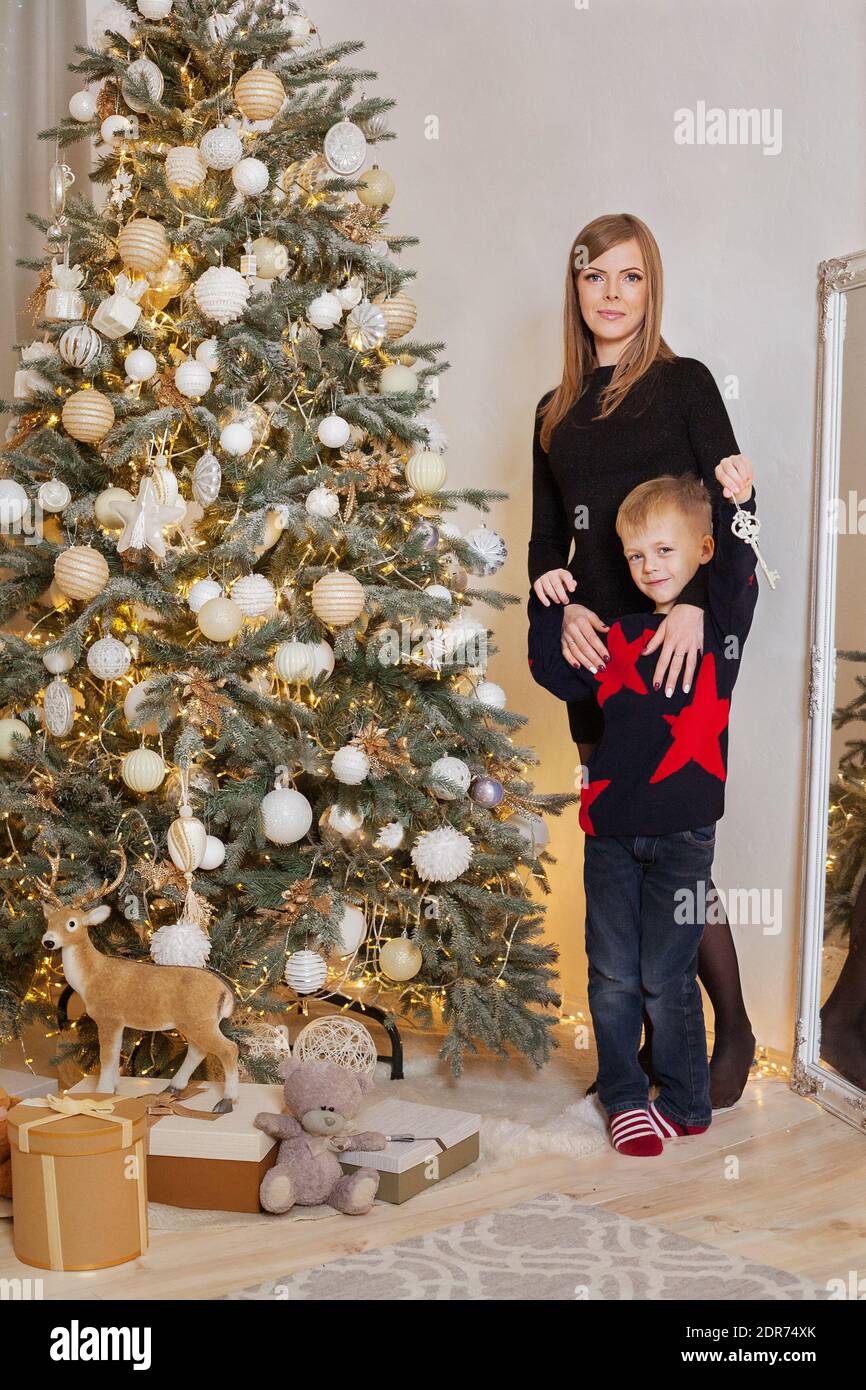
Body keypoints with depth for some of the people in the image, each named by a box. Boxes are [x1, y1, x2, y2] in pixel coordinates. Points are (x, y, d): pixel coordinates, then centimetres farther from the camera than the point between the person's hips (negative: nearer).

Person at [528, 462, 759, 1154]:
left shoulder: (719, 623, -4)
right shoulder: (618, 635, 7)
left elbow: (738, 574, -23)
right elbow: (559, 677, 15)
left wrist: (738, 505, -38)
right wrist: (548, 610, 3)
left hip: (683, 833, -4)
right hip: (611, 828, 4)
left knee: (667, 978, 5)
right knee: (612, 976, 10)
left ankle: (684, 1103, 23)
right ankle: (625, 1098, 26)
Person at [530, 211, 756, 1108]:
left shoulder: (682, 384, 2)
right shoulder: (557, 411, 17)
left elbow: (732, 512, -5)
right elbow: (546, 536, 16)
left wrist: (695, 605, -21)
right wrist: (563, 605, -5)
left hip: (675, 641, -5)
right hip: (594, 647, 5)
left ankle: (733, 1029, 11)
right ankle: (656, 1040, 15)